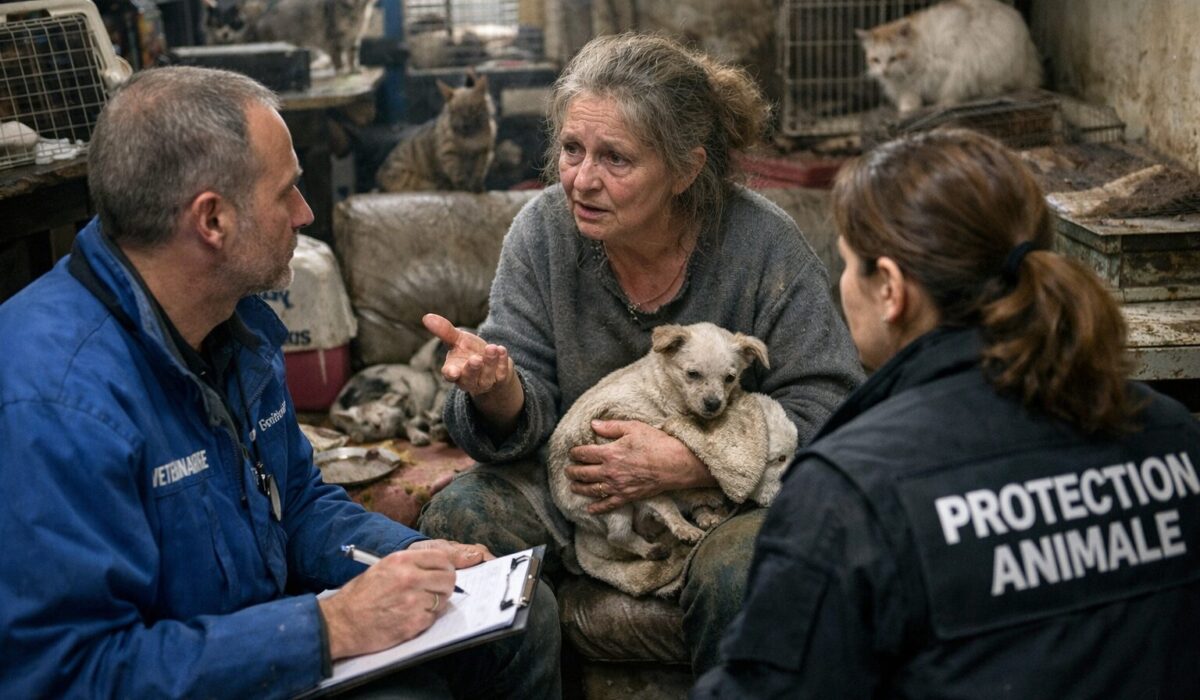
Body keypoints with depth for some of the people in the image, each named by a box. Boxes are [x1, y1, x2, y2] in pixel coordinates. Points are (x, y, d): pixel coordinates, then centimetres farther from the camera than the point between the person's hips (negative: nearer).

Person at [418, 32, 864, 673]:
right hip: (578, 485, 3)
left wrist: (685, 463, -25)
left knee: (735, 573, -33)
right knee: (455, 518, -18)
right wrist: (497, 391, -33)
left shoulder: (763, 244, -16)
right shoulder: (543, 230, -7)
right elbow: (524, 422, -7)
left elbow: (828, 406, -14)